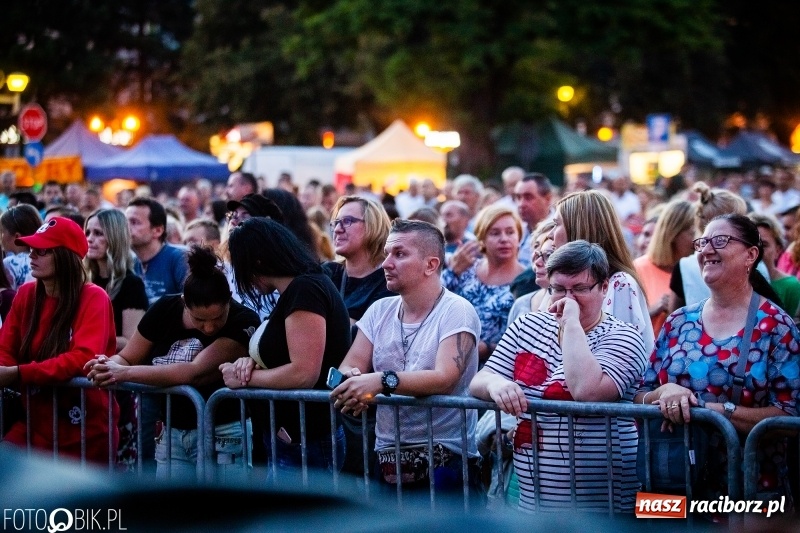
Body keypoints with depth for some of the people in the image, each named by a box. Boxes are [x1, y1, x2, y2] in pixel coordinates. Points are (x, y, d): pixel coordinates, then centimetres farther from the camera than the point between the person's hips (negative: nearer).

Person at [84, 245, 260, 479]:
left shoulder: (243, 322, -17)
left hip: (222, 436, -5)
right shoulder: (165, 309, -2)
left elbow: (194, 372, -27)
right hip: (171, 434, 5)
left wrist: (125, 374, -28)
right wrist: (108, 367, -19)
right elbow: (126, 358, 6)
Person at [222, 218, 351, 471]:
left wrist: (246, 377, -10)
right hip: (291, 440, 10)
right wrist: (253, 362, 3)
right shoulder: (301, 288, 16)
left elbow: (304, 373, -23)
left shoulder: (305, 289, -16)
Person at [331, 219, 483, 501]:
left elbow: (445, 379, -21)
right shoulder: (380, 311, 11)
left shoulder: (456, 311, -7)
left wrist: (382, 381, -34)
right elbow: (348, 367, 3)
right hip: (387, 460, 5)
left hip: (445, 459, -5)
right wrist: (352, 380, -21)